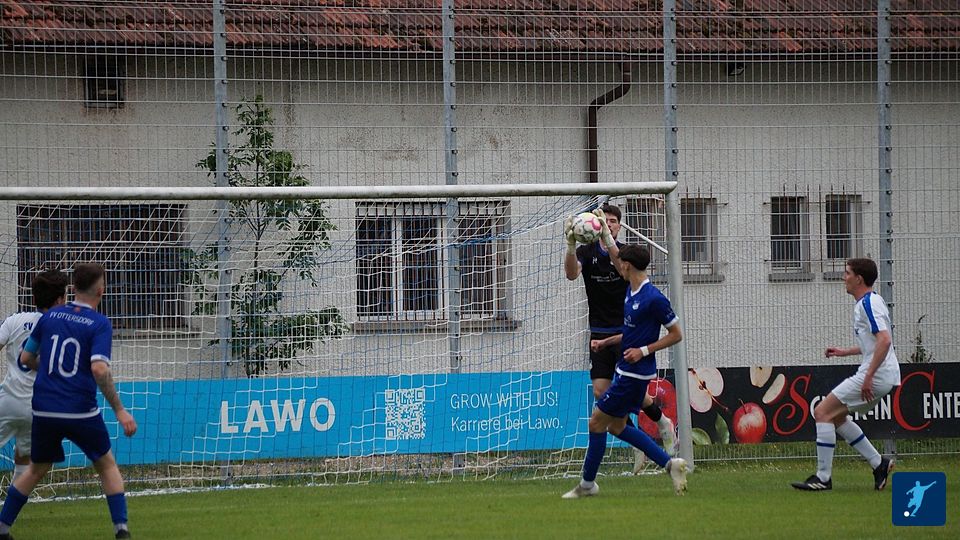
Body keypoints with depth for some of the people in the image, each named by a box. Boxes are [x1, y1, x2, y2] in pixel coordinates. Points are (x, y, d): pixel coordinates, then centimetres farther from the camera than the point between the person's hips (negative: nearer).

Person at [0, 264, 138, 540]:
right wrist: (120, 411, -18)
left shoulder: (49, 317, 6)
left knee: (37, 469, 21)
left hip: (44, 410, 4)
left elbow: (26, 357, 13)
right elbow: (99, 369, -20)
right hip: (81, 411, -4)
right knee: (107, 465, 16)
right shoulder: (100, 324, -8)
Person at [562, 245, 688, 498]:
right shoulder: (631, 292, 9)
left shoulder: (653, 298, -20)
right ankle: (669, 463, 15)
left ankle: (588, 483, 10)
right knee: (616, 426, 15)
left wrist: (644, 350, -20)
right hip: (625, 370, 10)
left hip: (635, 374, -10)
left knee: (597, 423, -2)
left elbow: (676, 334, -14)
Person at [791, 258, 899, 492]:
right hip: (881, 376, 10)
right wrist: (845, 352, 28)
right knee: (836, 416, 19)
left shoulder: (869, 304, -15)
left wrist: (869, 377, -28)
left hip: (876, 376, -10)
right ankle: (879, 464, 16)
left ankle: (823, 478, -9)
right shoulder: (865, 303, 18)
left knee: (822, 412, -9)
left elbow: (884, 340, -26)